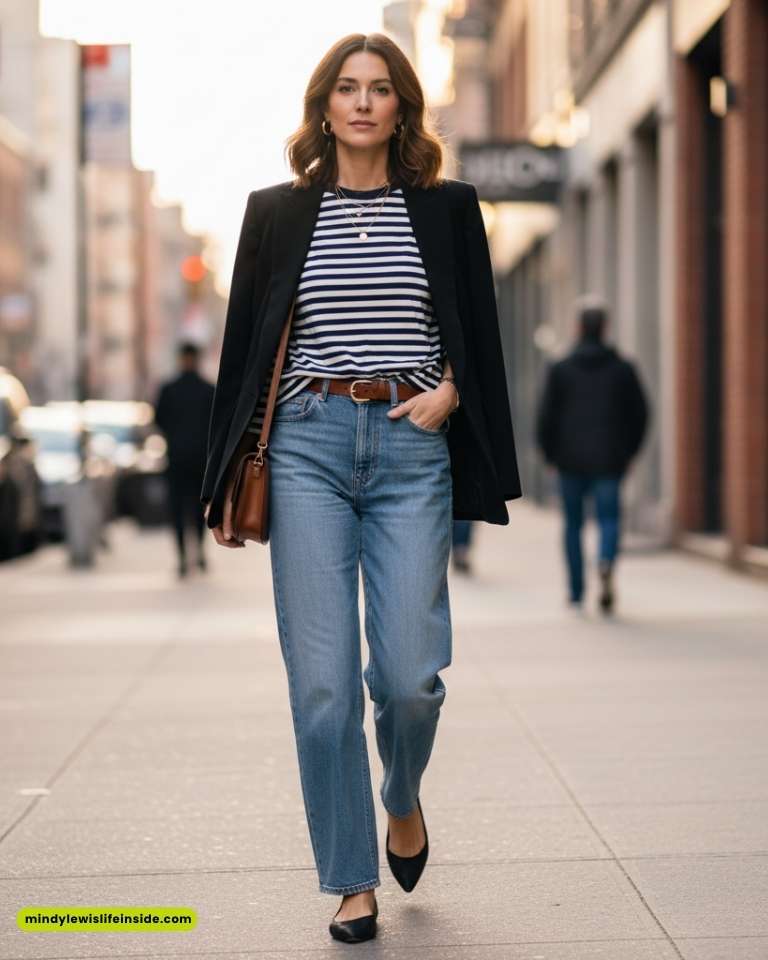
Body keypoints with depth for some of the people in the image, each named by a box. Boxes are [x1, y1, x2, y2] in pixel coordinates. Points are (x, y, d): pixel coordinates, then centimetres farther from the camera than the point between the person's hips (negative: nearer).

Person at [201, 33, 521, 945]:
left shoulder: (448, 209, 8)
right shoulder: (276, 212, 9)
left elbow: (480, 338, 13)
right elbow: (243, 347, 9)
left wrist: (449, 391, -8)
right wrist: (227, 483, 6)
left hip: (412, 451, 0)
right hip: (307, 446, 0)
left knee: (409, 673, -7)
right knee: (322, 681, -3)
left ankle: (404, 798, 27)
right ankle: (351, 880, 9)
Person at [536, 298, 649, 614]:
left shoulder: (559, 370, -2)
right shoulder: (623, 369, 2)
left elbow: (546, 417, -4)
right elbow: (640, 414, 2)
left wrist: (550, 453, 9)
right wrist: (627, 451, 13)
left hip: (571, 460, 0)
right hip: (609, 461, 0)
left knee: (573, 525, 12)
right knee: (609, 518, 1)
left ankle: (576, 592, 15)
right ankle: (606, 563, -30)